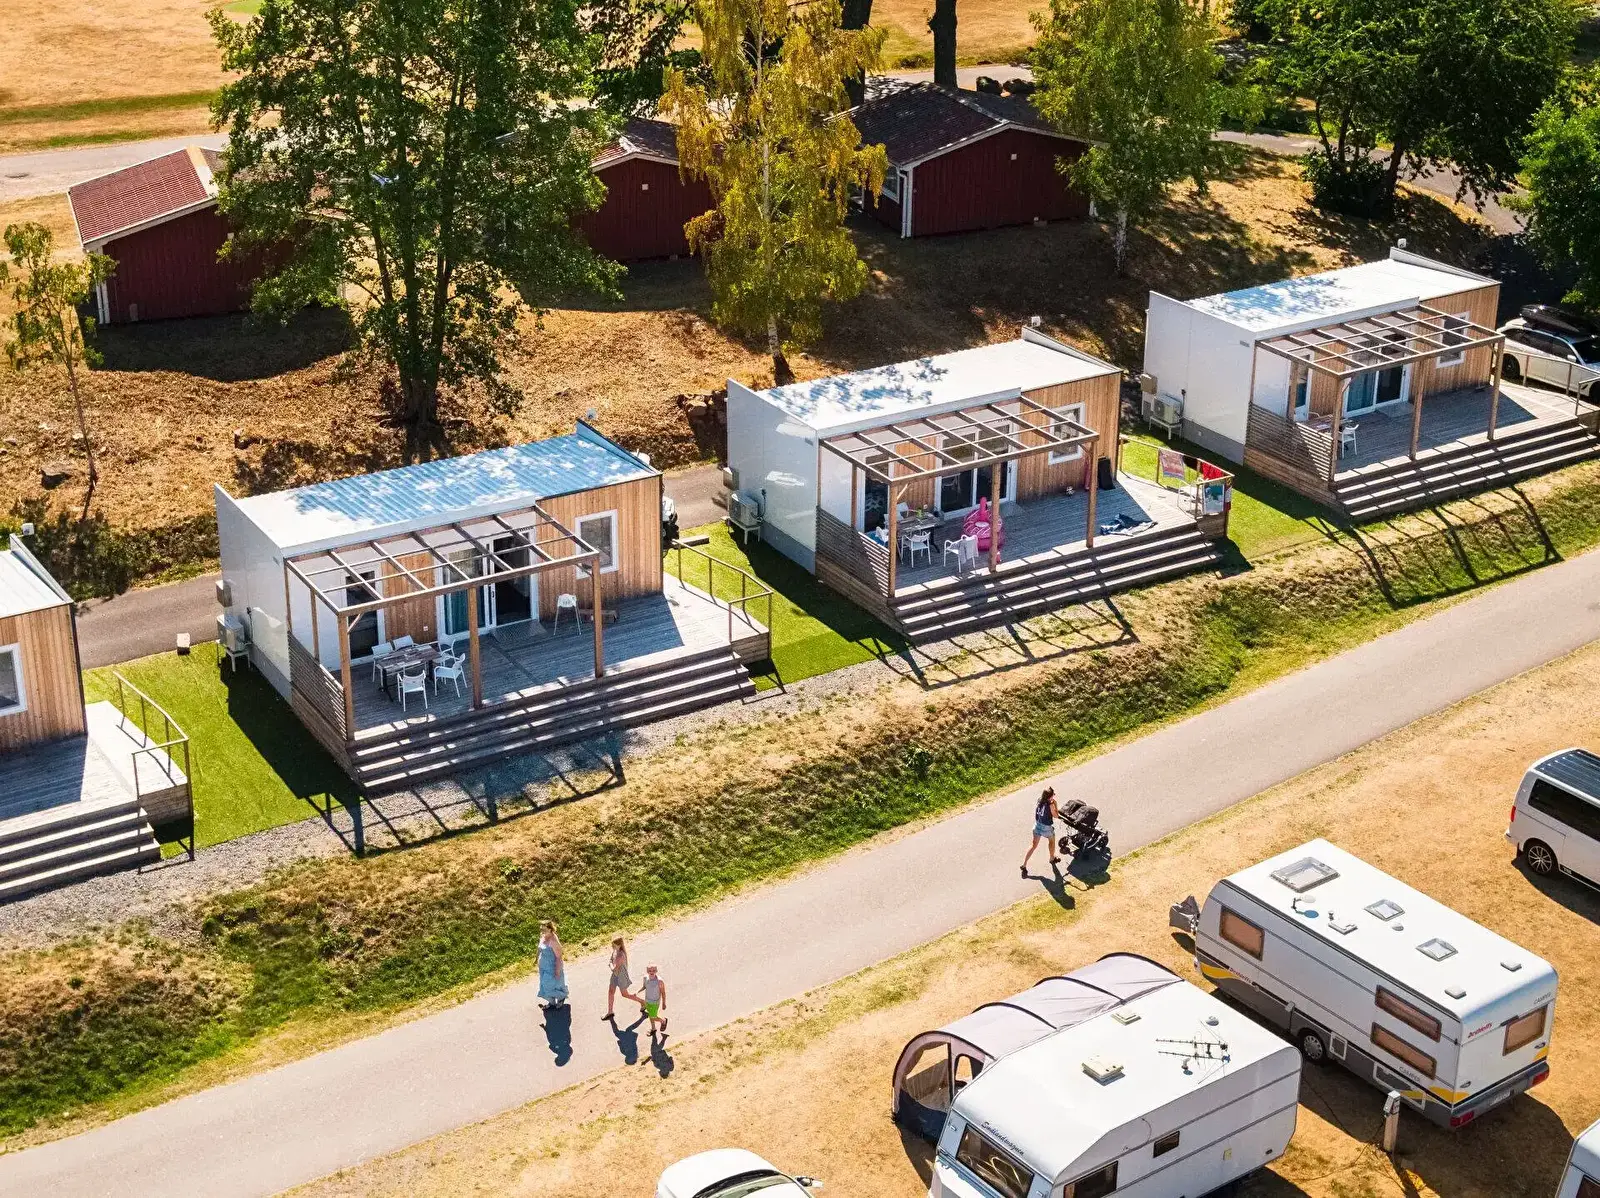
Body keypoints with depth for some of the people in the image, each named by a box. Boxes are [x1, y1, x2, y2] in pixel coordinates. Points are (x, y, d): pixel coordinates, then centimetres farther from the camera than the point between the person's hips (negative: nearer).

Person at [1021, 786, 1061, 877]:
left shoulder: (1039, 800, -7)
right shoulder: (1050, 804, -25)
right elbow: (1055, 816, -11)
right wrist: (1055, 804, -7)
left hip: (1037, 825, 5)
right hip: (1047, 828, -5)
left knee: (1034, 845, 16)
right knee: (1052, 841, 27)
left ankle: (1024, 865, 13)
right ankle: (1052, 859, 49)